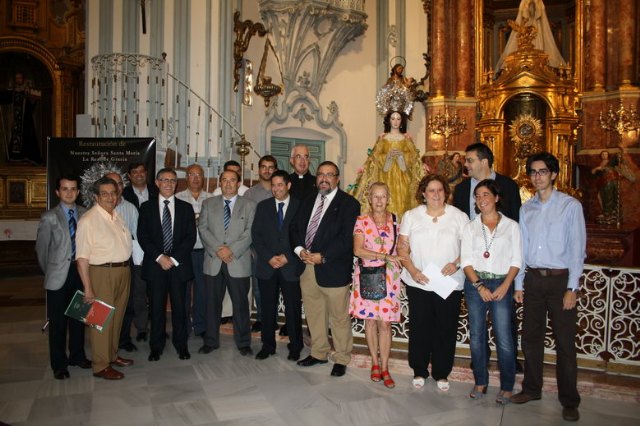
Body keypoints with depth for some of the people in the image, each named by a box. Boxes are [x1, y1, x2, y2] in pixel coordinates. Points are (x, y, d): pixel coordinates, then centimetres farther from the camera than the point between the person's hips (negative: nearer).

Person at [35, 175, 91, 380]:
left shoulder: (85, 214, 2)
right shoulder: (49, 218, -4)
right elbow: (41, 249, 2)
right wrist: (49, 272, 7)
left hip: (80, 272, 2)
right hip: (59, 275, -2)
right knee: (58, 321, 5)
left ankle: (77, 355, 30)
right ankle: (59, 364, 19)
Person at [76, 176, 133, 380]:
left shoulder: (118, 216, 9)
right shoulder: (88, 220, -12)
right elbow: (82, 257, -15)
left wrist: (126, 269, 9)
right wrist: (88, 288, -18)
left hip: (124, 270, 7)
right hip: (102, 273, -7)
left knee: (117, 316, 17)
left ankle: (112, 355, 33)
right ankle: (100, 366, 14)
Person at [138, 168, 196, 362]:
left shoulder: (186, 207, 7)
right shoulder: (146, 207, 7)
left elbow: (190, 237, 1)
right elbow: (142, 237, 1)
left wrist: (174, 258, -9)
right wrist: (159, 257, -10)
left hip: (179, 264, 0)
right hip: (155, 265, 0)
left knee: (179, 307, 4)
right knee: (157, 308, 5)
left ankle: (181, 344, 18)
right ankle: (156, 346, 19)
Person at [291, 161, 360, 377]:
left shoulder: (348, 203, -6)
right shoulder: (308, 201, 15)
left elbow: (346, 238, -14)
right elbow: (295, 227, 13)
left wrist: (322, 257, -18)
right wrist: (300, 250, -5)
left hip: (333, 269, -6)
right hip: (306, 266, 6)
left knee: (339, 317, 4)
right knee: (313, 314, 16)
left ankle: (342, 359, 20)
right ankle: (318, 353, 33)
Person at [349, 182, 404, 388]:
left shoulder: (395, 220, 4)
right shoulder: (361, 221, -2)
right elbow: (358, 250, -12)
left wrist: (398, 264, -5)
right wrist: (384, 256, -17)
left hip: (388, 278, 1)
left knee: (385, 323, 0)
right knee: (370, 320, 8)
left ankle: (384, 368, 11)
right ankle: (375, 363, 23)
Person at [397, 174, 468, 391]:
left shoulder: (459, 216, 3)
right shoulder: (411, 216, 6)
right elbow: (402, 247, 4)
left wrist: (456, 263, -15)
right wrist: (412, 270, -10)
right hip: (418, 283, 1)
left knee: (445, 329, 6)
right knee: (419, 328, 6)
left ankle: (442, 373, 23)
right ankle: (419, 371, 23)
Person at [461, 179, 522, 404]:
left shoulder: (511, 225, 4)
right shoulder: (470, 227, 8)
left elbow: (516, 260, 1)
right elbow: (466, 260, 2)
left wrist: (505, 286, -11)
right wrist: (479, 285, -10)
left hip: (501, 285, -2)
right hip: (475, 284, 2)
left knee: (504, 339, -4)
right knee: (476, 336, 8)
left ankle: (507, 387, 12)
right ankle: (480, 383, 21)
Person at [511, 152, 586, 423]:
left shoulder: (570, 206, -4)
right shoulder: (526, 209, 9)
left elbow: (577, 249, -7)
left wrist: (572, 288, -11)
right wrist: (519, 284, 8)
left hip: (560, 279, -4)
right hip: (533, 279, 4)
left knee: (565, 342, 2)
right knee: (531, 337, 11)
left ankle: (569, 401, 15)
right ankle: (532, 389, 26)